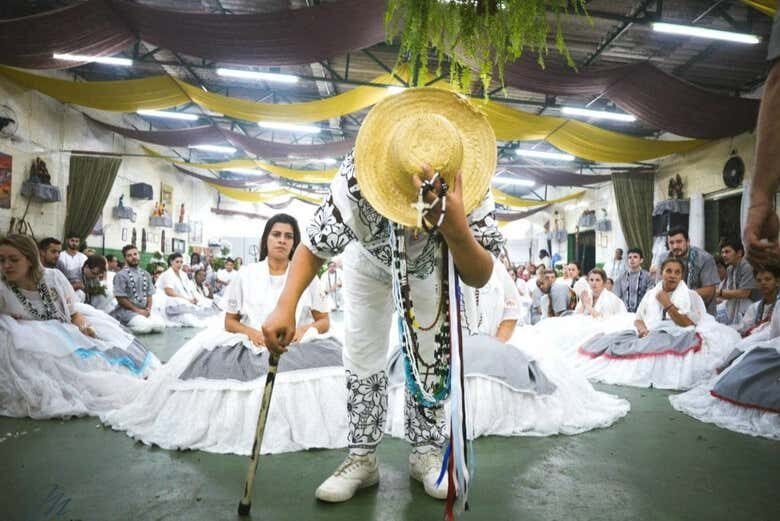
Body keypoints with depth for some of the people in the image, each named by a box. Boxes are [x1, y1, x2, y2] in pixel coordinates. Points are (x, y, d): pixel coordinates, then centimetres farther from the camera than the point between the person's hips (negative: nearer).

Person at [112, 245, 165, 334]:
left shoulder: (146, 275, 13)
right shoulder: (121, 275, -6)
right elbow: (121, 299, -10)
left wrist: (148, 309, -4)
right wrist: (138, 310, -13)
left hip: (144, 311, 5)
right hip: (127, 310, -5)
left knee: (160, 325, -21)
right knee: (145, 326, -31)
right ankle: (127, 327, -1)